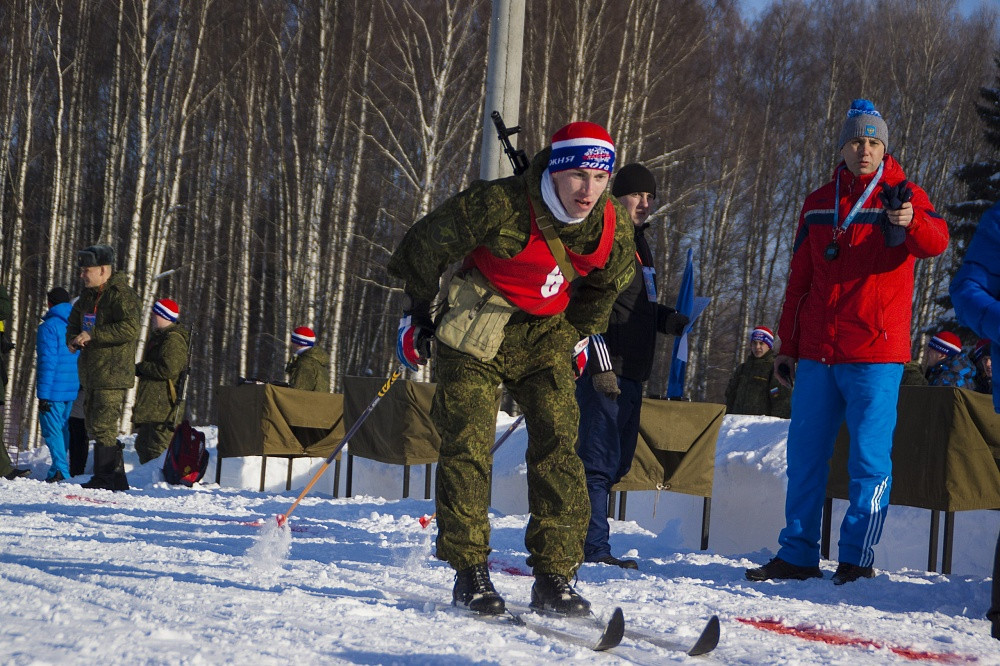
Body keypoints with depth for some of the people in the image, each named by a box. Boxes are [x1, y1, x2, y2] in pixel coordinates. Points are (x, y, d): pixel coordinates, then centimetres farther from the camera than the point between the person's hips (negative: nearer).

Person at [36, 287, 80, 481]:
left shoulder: (48, 327, -11)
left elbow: (47, 362, -16)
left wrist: (43, 394, -14)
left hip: (53, 390, -7)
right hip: (73, 389, 7)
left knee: (52, 429, -3)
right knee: (63, 428, 16)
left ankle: (60, 469, -12)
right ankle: (62, 467, 21)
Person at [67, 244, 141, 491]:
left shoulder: (122, 295, -13)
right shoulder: (88, 295, 16)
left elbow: (130, 329, -25)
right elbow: (74, 320, 28)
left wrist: (92, 335, -22)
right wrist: (73, 338, 5)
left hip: (113, 372, -10)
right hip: (91, 372, 10)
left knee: (103, 425, -12)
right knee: (95, 424, 13)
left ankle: (105, 476, -6)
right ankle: (116, 477, 20)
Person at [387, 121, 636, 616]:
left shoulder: (614, 228, -10)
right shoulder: (498, 206, -24)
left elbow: (606, 284, 15)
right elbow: (425, 244, -9)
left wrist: (578, 336, 18)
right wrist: (416, 312, 0)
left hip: (546, 334, 4)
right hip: (477, 329, -3)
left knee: (557, 446, -8)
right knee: (468, 445, -11)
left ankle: (554, 576, -5)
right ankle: (469, 572, -4)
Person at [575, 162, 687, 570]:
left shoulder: (636, 242, 20)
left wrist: (667, 319, 9)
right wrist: (601, 365, -21)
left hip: (630, 373, 10)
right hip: (605, 370, -10)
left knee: (617, 461, 13)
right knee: (600, 459, -9)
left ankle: (586, 543, 21)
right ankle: (593, 548, -7)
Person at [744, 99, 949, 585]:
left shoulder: (902, 196, 1)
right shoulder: (818, 204, 13)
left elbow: (935, 242, -19)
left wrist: (912, 222, -42)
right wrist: (786, 347, 15)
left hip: (875, 353, -4)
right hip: (817, 353, 4)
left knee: (869, 458, -4)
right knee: (804, 455, 7)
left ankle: (857, 560, 3)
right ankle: (797, 555, 14)